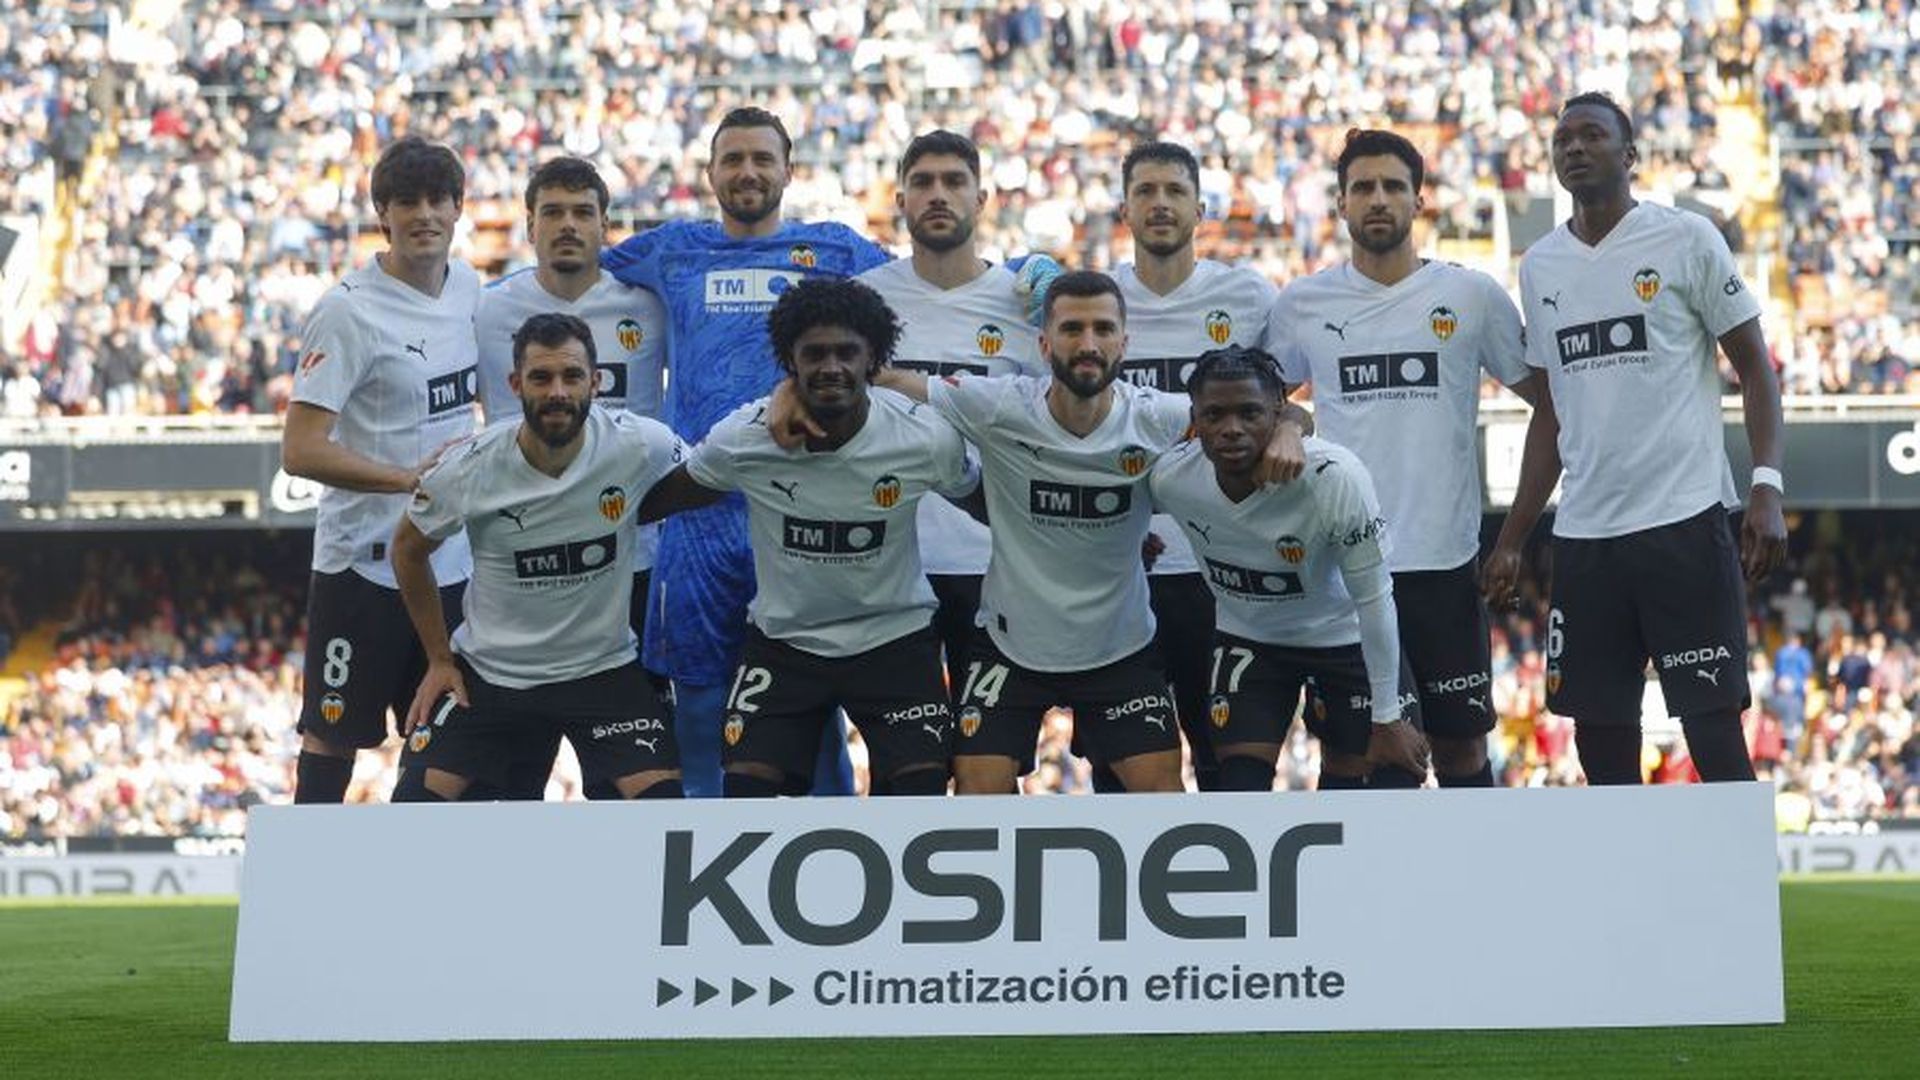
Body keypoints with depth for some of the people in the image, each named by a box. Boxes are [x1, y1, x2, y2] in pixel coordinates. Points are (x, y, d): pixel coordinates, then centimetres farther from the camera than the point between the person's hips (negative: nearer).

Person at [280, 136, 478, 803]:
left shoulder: (467, 287, 6)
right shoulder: (349, 311, -16)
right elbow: (300, 452, -20)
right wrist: (408, 479, -24)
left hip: (453, 561, 7)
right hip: (364, 565, -7)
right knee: (333, 737, 2)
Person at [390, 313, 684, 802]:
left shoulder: (640, 445, -18)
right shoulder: (467, 469, -17)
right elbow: (409, 551, 3)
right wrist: (439, 660, 5)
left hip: (604, 668, 0)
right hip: (486, 670, 0)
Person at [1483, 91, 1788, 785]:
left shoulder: (1685, 239, -1)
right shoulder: (1540, 267, 14)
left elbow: (1754, 366, 0)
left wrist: (1767, 489, -13)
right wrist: (1512, 539, 17)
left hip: (1684, 522, -5)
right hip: (1584, 537, 5)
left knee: (1715, 735, -8)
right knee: (1602, 746, 6)